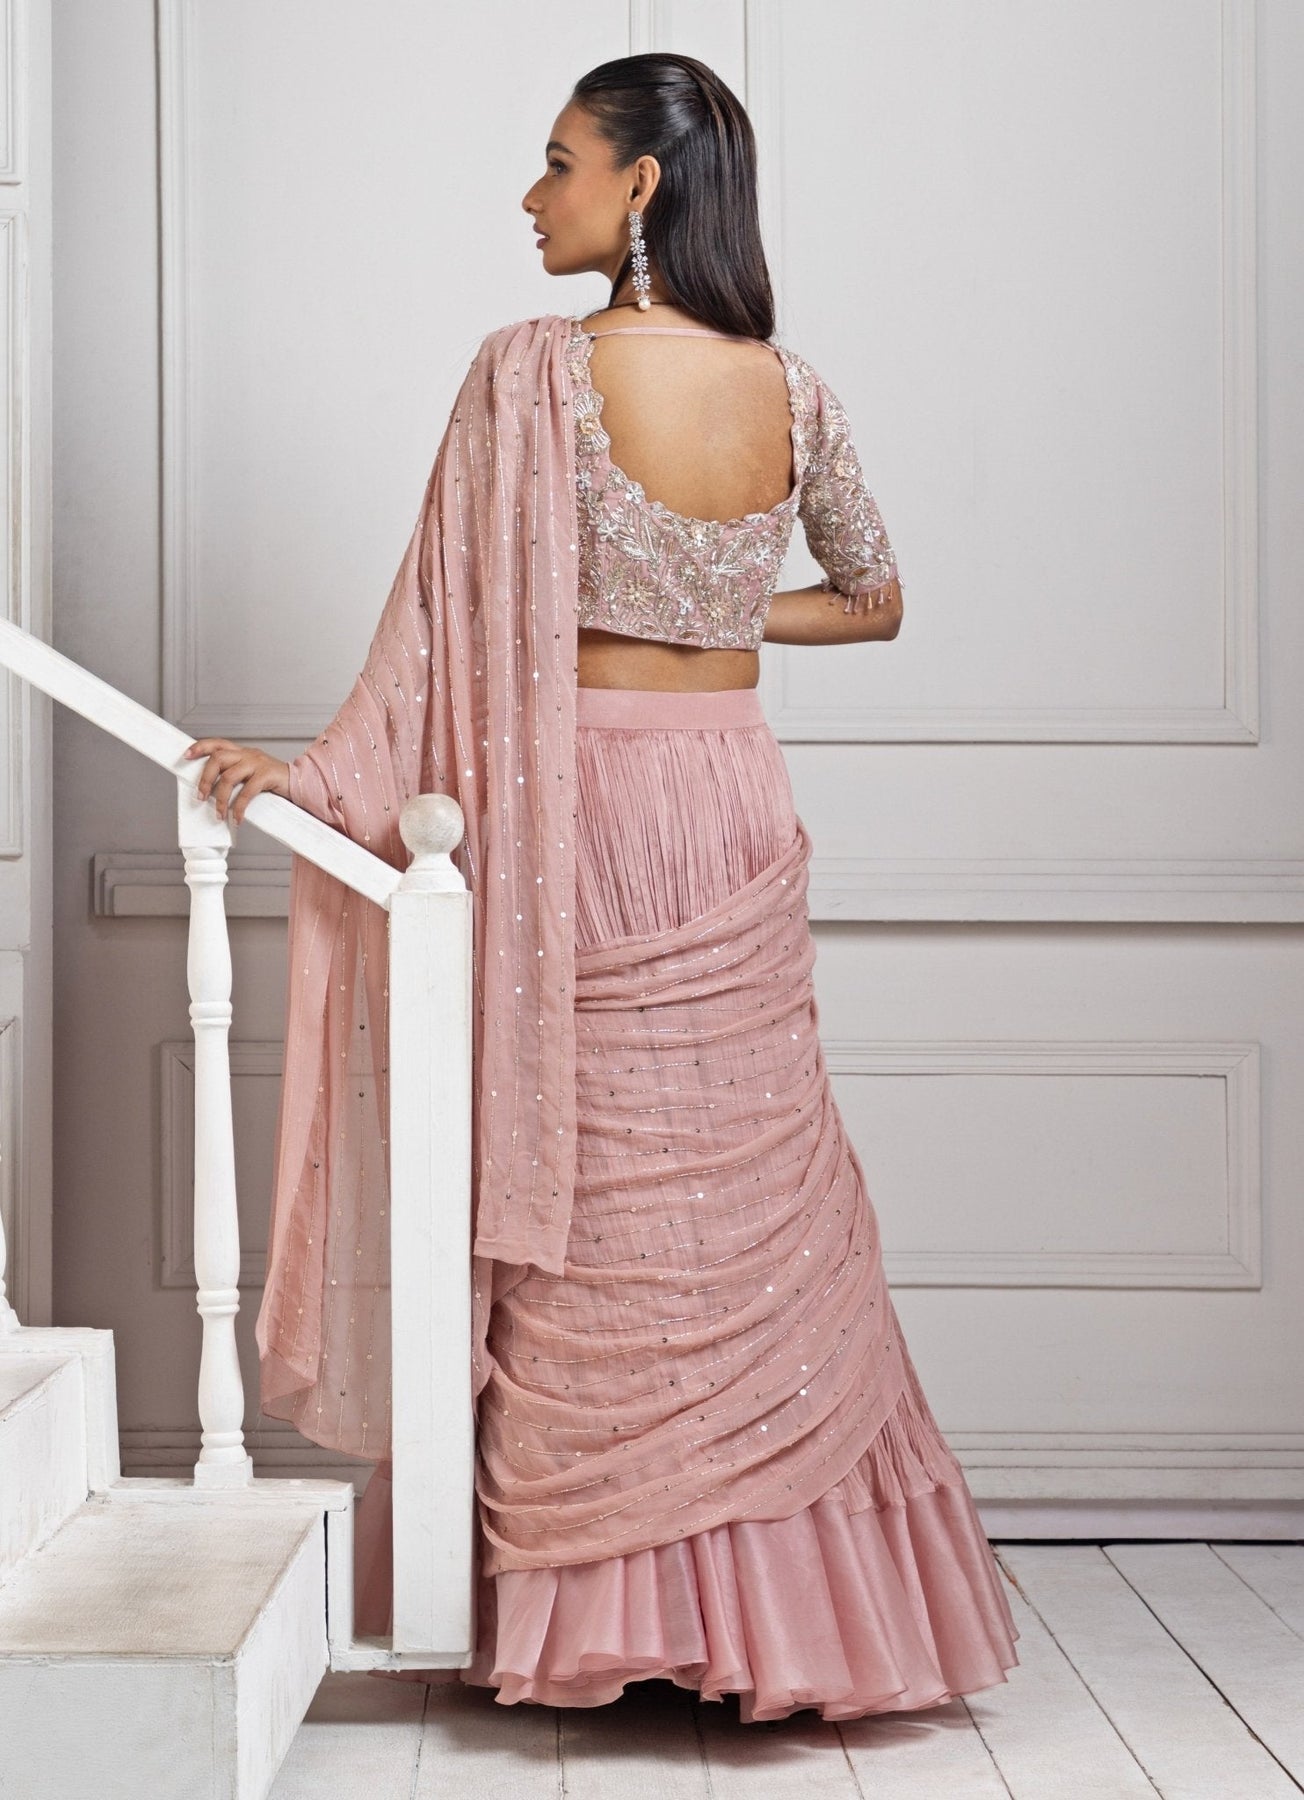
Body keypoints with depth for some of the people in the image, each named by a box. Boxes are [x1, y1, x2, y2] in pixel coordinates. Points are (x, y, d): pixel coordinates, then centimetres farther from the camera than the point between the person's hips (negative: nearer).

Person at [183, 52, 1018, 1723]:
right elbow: (875, 601, 13)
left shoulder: (532, 370, -11)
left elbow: (449, 622, -11)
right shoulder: (791, 389, 2)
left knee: (597, 1233, 5)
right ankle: (787, 1611, 19)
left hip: (577, 818, -4)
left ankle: (607, 1617, 13)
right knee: (761, 1222, 11)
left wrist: (321, 770, -5)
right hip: (736, 811, 4)